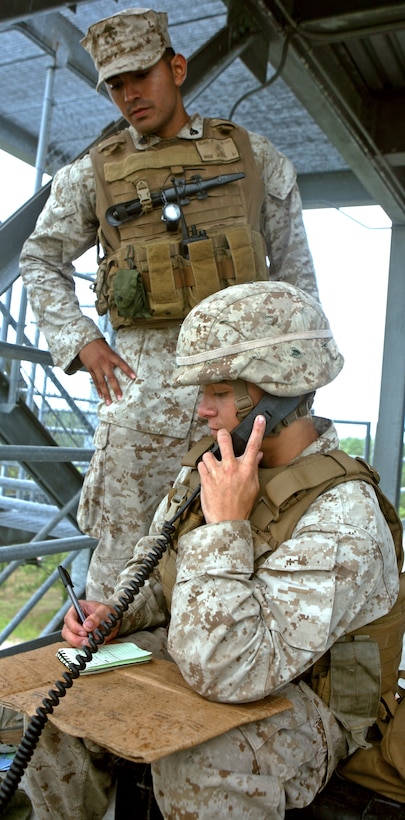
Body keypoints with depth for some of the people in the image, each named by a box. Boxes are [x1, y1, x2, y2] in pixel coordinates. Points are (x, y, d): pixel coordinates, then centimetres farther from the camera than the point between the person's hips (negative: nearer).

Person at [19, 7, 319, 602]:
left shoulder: (253, 156, 11)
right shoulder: (93, 174, 11)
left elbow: (293, 268, 12)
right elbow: (40, 261, 18)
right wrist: (81, 342, 4)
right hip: (145, 371, 0)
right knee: (125, 538, 2)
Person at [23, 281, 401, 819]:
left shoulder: (343, 519, -30)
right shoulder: (212, 461, -4)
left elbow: (226, 671, -35)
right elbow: (154, 561, 12)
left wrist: (226, 525, -34)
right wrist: (114, 613, -8)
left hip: (301, 705, -6)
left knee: (199, 770, -36)